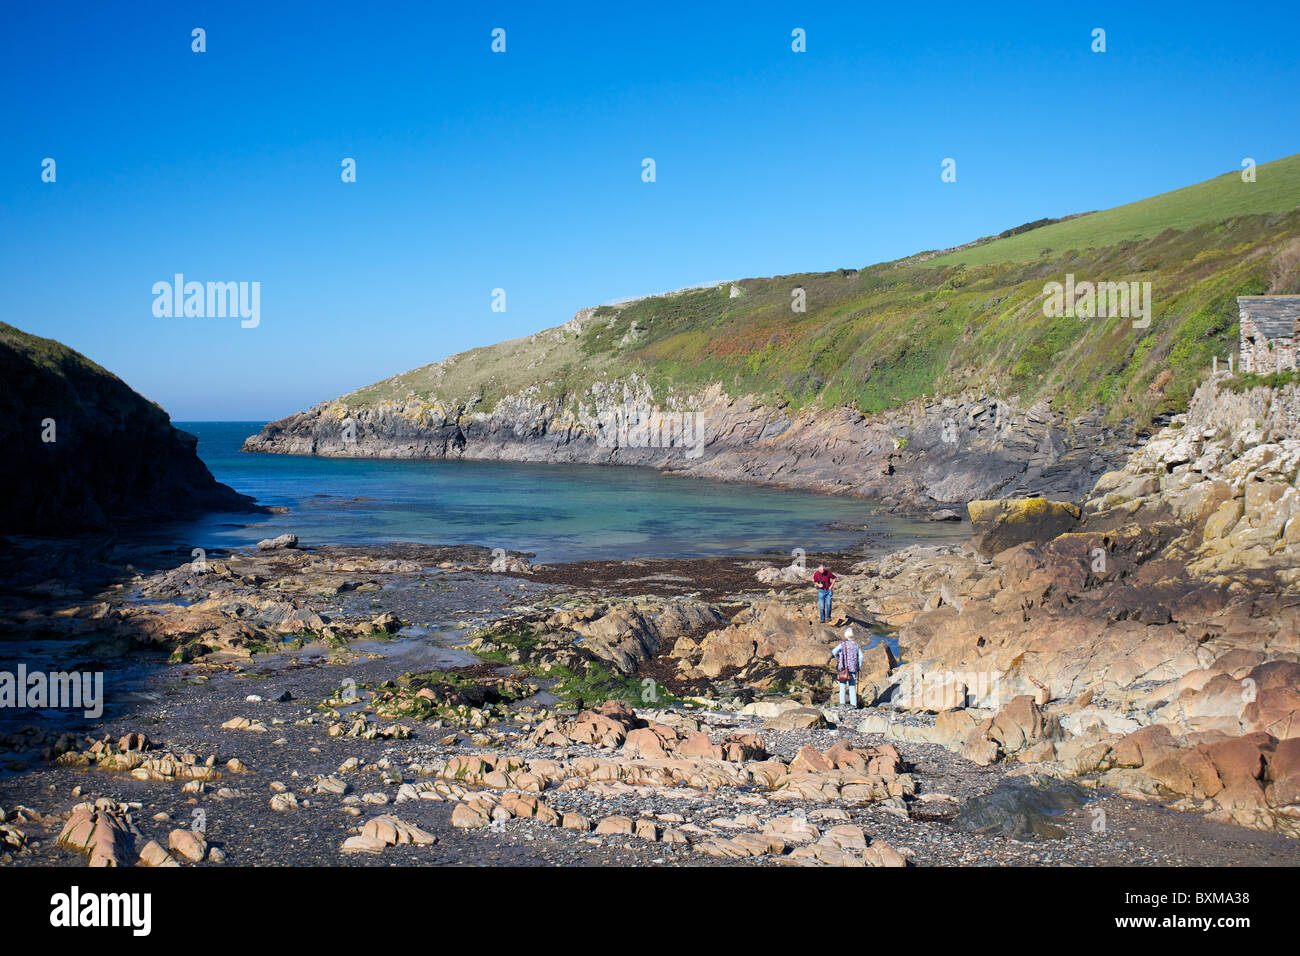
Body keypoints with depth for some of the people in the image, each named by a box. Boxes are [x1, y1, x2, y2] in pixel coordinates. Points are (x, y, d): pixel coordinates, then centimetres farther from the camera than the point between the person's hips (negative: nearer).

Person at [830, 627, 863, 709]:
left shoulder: (843, 644, -7)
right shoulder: (856, 644, 5)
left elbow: (834, 652, -18)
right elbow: (861, 656, 3)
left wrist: (838, 659, 0)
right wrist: (859, 667, 13)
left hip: (843, 667, -3)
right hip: (853, 668, 3)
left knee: (842, 685, 4)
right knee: (852, 686, 8)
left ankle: (842, 703, -2)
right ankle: (854, 704, 4)